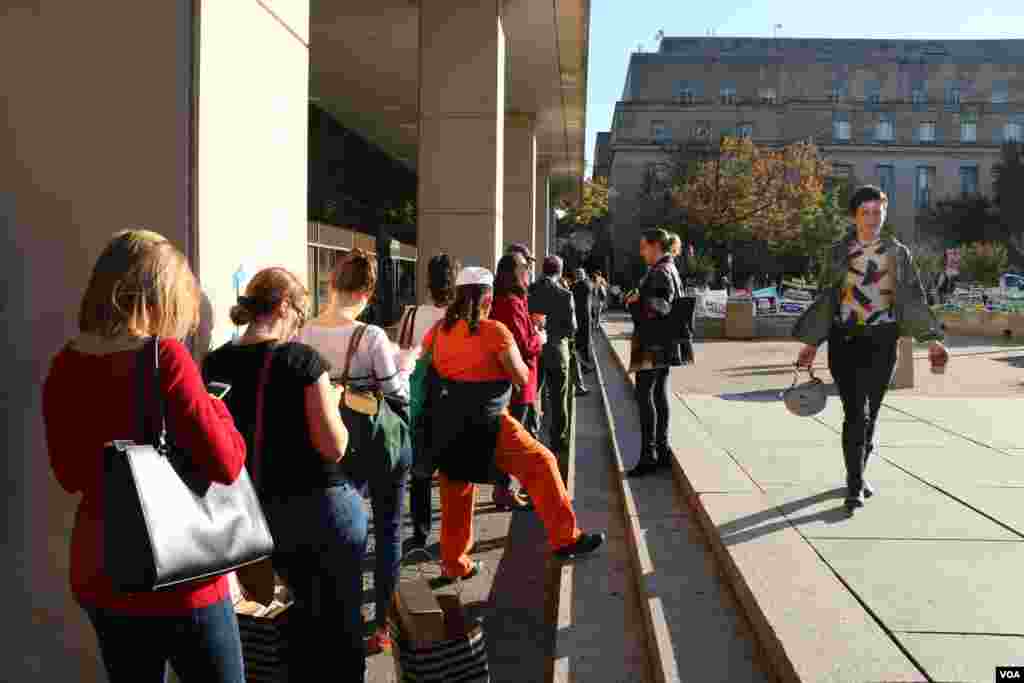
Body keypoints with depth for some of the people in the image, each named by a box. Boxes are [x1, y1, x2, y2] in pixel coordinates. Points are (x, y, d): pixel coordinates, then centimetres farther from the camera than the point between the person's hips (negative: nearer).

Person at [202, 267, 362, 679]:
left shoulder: (215, 364, -2)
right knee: (343, 614, 13)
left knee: (306, 604, 27)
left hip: (265, 510, 6)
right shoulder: (302, 359, -17)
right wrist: (332, 400, -2)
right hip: (321, 505, -5)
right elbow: (334, 447, -18)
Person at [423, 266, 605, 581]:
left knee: (455, 493, 17)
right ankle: (565, 538, 8)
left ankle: (454, 564, 28)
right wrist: (517, 358, 15)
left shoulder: (439, 330, 7)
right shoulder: (494, 331, -9)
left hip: (446, 425, 6)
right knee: (541, 464, 5)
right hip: (484, 423, -6)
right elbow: (522, 378, -5)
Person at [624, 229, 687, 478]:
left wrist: (633, 303, -10)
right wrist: (638, 300, 11)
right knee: (659, 394, 12)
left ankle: (649, 455, -5)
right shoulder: (670, 270, 16)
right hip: (665, 344, 10)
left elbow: (655, 310, -23)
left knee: (644, 395, -7)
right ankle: (663, 450, 18)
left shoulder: (660, 273, -15)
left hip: (653, 344, -10)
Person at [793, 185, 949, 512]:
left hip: (881, 341, 1)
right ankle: (855, 485, -2)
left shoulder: (898, 253, 5)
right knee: (856, 412, -9)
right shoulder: (838, 252, 4)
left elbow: (914, 298, 2)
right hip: (844, 340, -1)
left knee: (869, 412, 8)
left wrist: (932, 340, -8)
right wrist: (811, 343, 3)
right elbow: (825, 298, 6)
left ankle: (857, 475, 29)